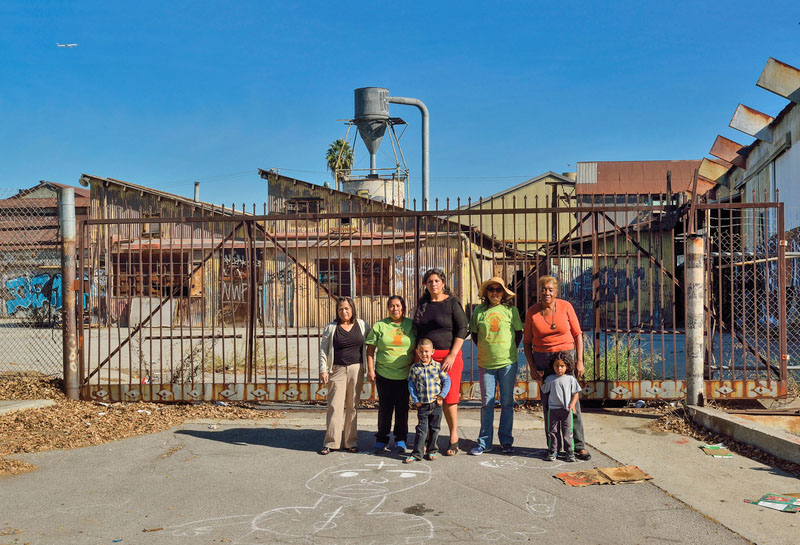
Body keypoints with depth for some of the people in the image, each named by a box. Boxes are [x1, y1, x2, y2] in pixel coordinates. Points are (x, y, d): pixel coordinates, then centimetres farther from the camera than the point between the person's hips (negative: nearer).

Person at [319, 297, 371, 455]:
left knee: (352, 406, 7)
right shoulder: (331, 328, 4)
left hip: (356, 369, 2)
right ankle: (331, 442, 1)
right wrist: (323, 370, -5)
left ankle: (351, 442, 14)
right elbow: (323, 350, 4)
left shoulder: (361, 325, 7)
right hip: (337, 370, -1)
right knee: (335, 406, -5)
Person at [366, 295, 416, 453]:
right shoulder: (380, 326, 4)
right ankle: (381, 439, 19)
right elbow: (370, 349, 5)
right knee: (384, 408, 6)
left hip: (405, 375, 0)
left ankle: (401, 440, 18)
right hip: (384, 374, 0)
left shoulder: (412, 325, 4)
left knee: (402, 408, 5)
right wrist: (370, 370, -2)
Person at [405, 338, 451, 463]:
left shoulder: (438, 366, -1)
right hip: (422, 404, -1)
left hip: (436, 404, 1)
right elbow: (411, 384, 3)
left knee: (434, 429, 10)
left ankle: (432, 450, 24)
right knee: (421, 429, -1)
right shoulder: (415, 368, -1)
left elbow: (446, 381, 2)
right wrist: (415, 400, -4)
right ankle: (417, 453, 3)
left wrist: (442, 395, -7)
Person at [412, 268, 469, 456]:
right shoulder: (422, 304, 13)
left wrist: (452, 356, -13)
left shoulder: (452, 303, -2)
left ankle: (454, 438, 9)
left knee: (449, 398, -3)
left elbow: (462, 329, -6)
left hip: (448, 355, -4)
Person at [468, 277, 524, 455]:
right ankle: (484, 442, 12)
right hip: (485, 364, 1)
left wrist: (510, 351, 4)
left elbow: (519, 333, 9)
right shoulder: (479, 311, 3)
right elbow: (474, 334, 13)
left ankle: (506, 441, 16)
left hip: (507, 363, -1)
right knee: (487, 403, 5)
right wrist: (484, 349, 6)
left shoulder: (511, 310, 0)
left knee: (507, 402, 5)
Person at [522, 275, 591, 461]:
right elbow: (527, 342, 7)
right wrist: (531, 367, -1)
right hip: (542, 360, 1)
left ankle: (579, 446, 4)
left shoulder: (565, 307, -2)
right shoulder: (532, 313, 0)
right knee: (548, 403, 2)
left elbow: (577, 334, 2)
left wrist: (579, 361, -4)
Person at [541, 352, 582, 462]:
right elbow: (544, 391, 17)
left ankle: (569, 453, 7)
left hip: (567, 410, -1)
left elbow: (575, 393, 3)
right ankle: (552, 451, 12)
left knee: (567, 432, 1)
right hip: (553, 409, 1)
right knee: (553, 431, 4)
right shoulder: (550, 379, 4)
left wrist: (572, 404, -9)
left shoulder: (571, 379, 2)